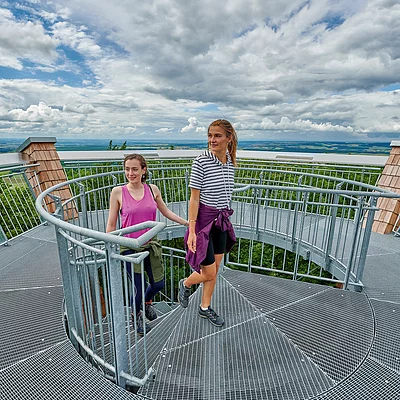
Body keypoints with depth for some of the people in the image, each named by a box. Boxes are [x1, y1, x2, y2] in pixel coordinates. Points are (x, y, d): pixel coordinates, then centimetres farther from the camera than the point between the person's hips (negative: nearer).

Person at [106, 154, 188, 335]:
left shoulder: (152, 189, -3)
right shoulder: (118, 192, -10)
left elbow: (166, 212, 11)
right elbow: (111, 224, -3)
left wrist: (188, 223, 11)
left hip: (151, 244, 3)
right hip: (129, 247, -3)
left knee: (158, 284, 12)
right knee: (139, 287, 5)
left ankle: (147, 302, 49)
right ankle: (136, 315, 40)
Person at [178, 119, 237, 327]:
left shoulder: (230, 162, 3)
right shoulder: (201, 162, -15)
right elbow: (194, 198, -15)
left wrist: (225, 219, 16)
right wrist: (191, 231, -16)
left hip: (221, 221, 6)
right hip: (203, 219, -6)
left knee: (215, 269, 16)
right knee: (209, 273, 2)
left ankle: (205, 308, 38)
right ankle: (185, 284, 36)